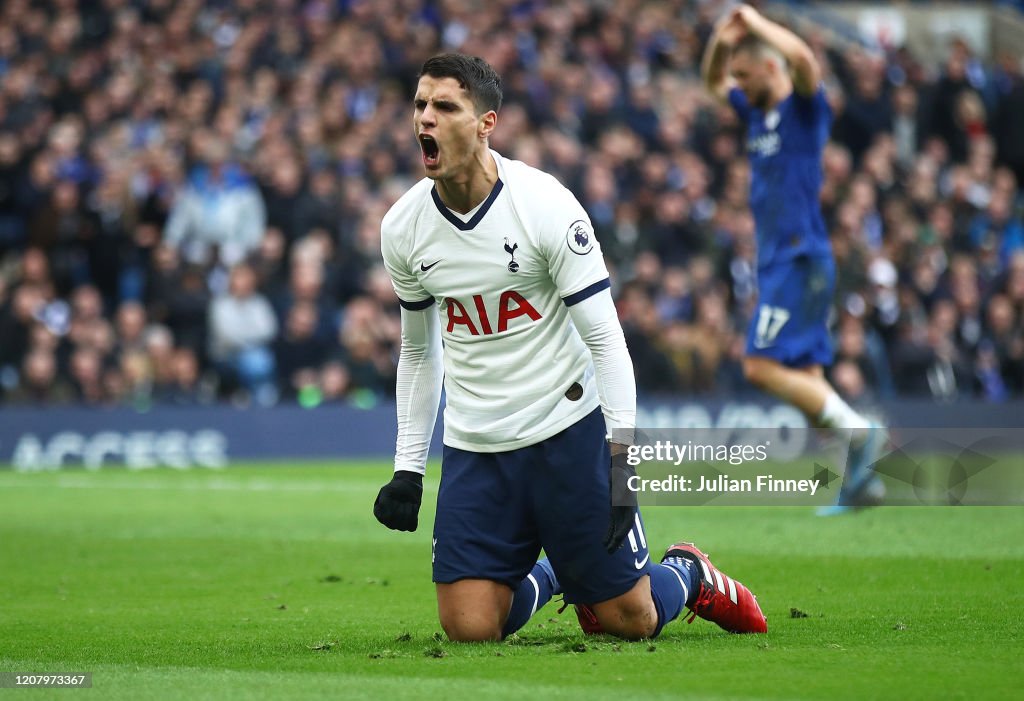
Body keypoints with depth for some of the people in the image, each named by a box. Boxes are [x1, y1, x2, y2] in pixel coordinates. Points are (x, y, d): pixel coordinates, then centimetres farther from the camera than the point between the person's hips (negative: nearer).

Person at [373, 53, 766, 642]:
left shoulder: (544, 205, -15)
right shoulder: (402, 228, -1)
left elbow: (604, 337, -13)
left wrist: (623, 462, -19)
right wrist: (409, 468, 10)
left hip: (567, 431, -4)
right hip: (474, 449, 4)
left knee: (630, 620, -1)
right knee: (469, 630, -8)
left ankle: (688, 575, 35)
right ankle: (545, 579, 25)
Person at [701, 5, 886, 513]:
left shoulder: (803, 109, -8)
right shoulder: (758, 112, 15)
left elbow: (803, 59, -29)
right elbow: (713, 82, 31)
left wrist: (756, 23, -15)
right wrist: (721, 41, 10)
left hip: (800, 259, -9)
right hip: (777, 262, 9)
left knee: (762, 367, -16)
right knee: (804, 379, 5)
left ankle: (860, 432, -14)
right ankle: (862, 480, 4)